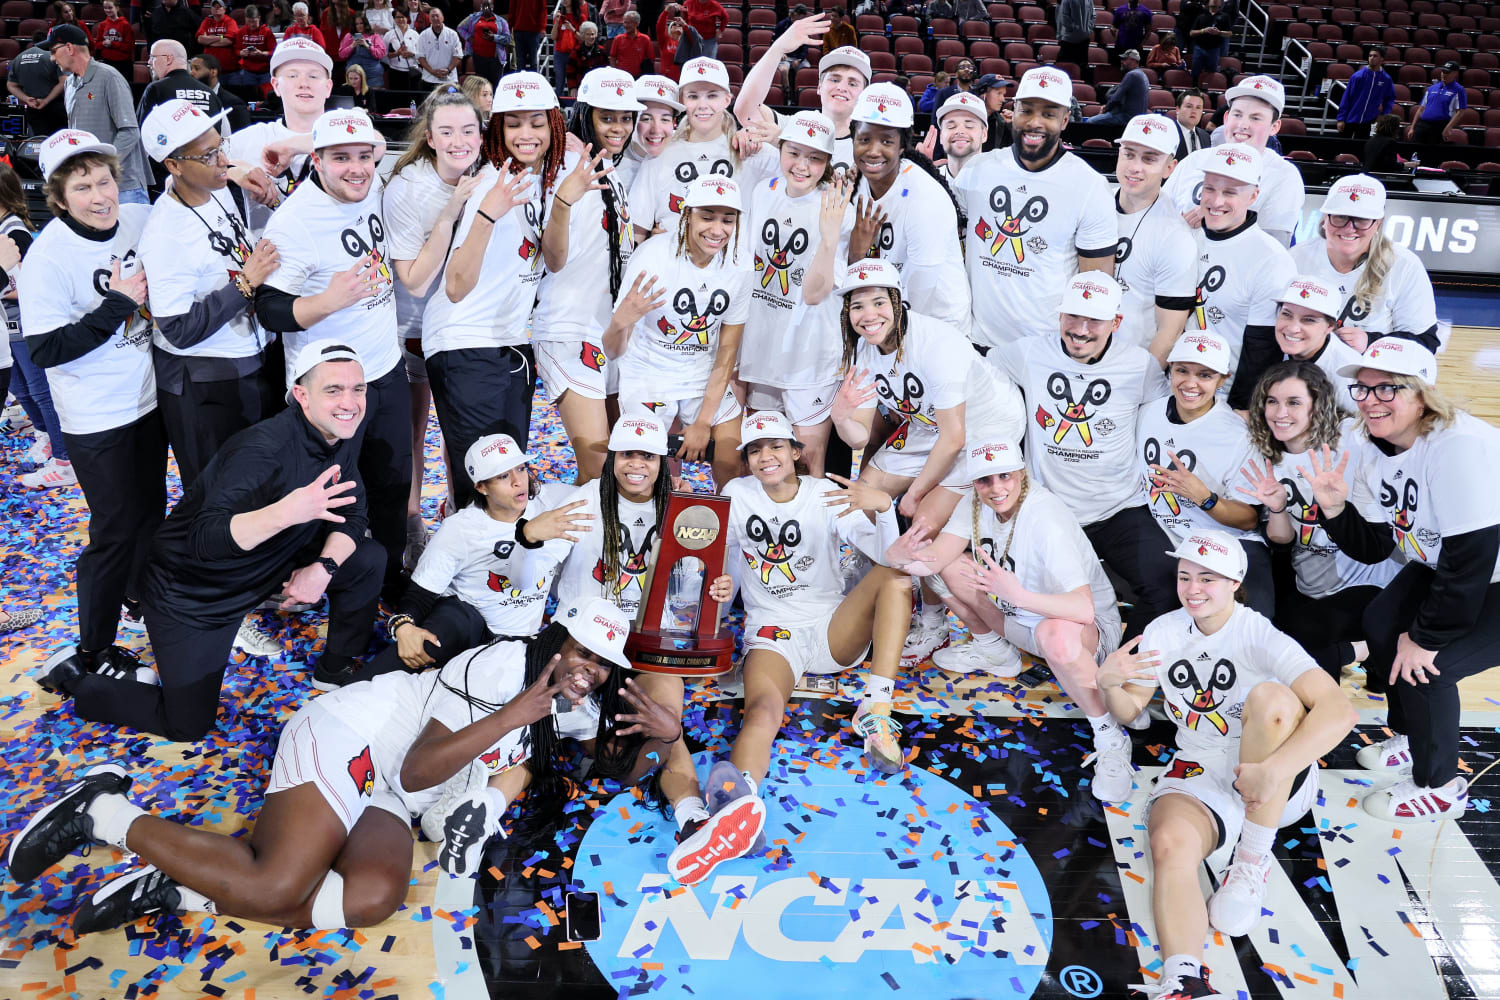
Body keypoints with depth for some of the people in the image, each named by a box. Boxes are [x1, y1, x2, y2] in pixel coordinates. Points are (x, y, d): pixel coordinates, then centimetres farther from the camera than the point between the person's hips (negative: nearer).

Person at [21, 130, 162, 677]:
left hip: (148, 396, 6)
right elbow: (45, 351, -20)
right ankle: (93, 653, 19)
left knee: (151, 507, 21)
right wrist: (117, 305, -24)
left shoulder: (142, 220, -6)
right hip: (97, 418, -6)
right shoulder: (48, 257, -20)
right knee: (116, 531, 1)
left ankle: (137, 600, 46)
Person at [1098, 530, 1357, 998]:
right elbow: (1129, 710, 12)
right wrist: (1109, 684, -13)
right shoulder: (1164, 632, 4)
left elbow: (1341, 712, -25)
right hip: (1197, 779, 3)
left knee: (1271, 697, -33)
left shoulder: (1261, 638, -12)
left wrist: (1272, 771, -38)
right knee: (1171, 844, -32)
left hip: (1280, 785, -2)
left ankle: (1253, 863, -22)